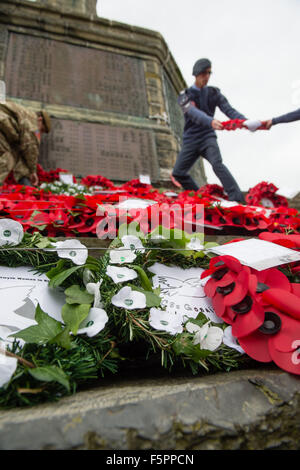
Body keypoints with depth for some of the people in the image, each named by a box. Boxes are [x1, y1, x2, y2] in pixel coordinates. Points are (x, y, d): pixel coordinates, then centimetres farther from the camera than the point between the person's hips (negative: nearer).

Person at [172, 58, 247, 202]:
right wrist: (211, 121, -43)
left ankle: (238, 199, -33)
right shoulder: (184, 96, -1)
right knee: (178, 173, 1)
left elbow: (229, 110, -4)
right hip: (190, 140, 2)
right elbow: (194, 113, -22)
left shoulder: (214, 93, 7)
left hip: (208, 137, -1)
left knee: (217, 164, -27)